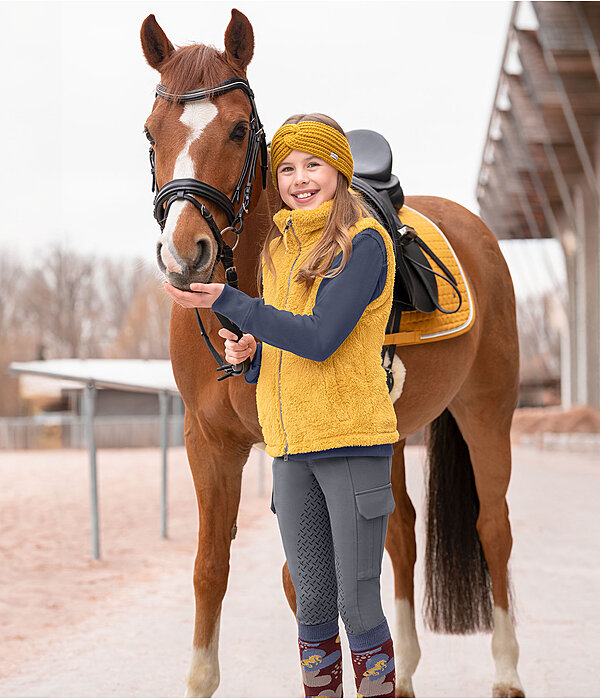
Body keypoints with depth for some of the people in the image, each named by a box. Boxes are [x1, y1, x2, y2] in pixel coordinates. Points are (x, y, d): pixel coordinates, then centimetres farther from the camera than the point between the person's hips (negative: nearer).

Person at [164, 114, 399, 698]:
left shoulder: (364, 242, -9)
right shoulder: (278, 247, 14)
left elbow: (320, 339, -19)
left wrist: (225, 300, -19)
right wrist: (247, 353, 1)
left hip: (352, 441, -6)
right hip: (289, 448, 6)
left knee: (358, 603, -3)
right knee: (313, 602, 11)